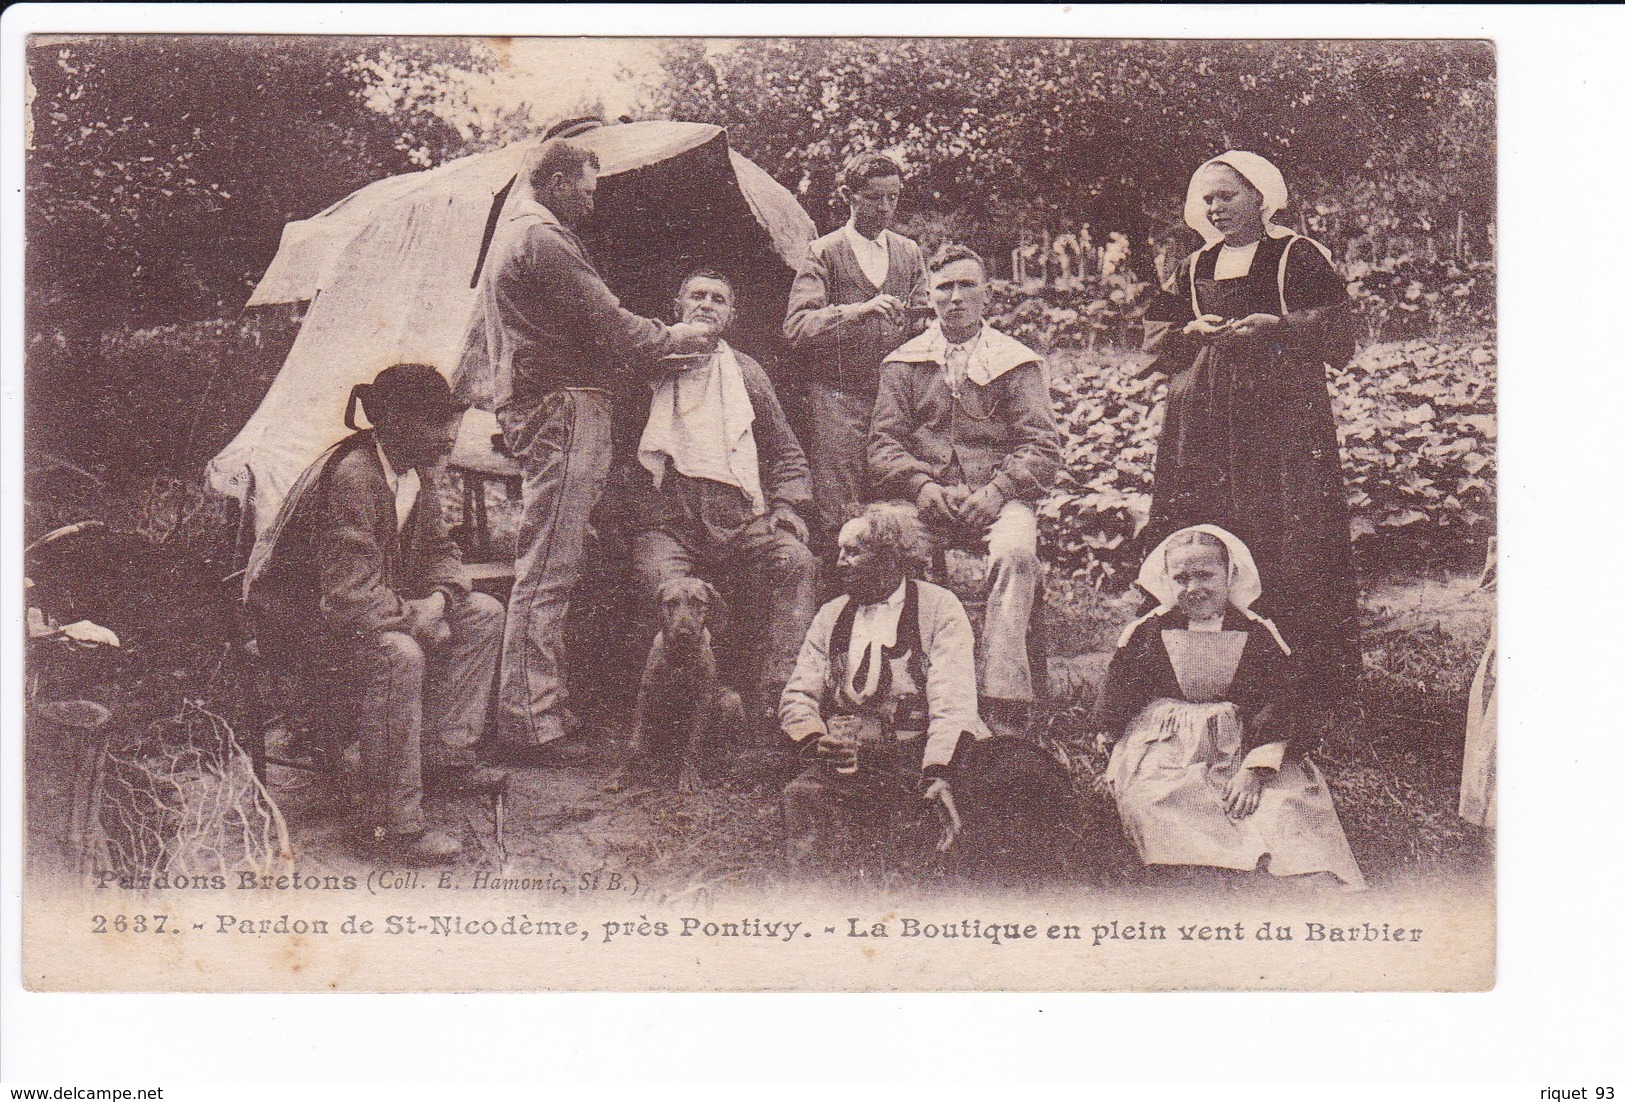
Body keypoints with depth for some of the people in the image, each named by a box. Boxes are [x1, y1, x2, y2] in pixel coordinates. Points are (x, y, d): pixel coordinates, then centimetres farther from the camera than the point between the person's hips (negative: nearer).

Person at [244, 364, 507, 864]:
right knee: (397, 654, -36)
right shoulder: (352, 477, -30)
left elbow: (439, 551, 12)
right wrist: (414, 614, -21)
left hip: (374, 603, 10)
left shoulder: (418, 470, -1)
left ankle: (444, 757, 7)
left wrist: (440, 597, -9)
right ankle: (395, 821, -28)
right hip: (298, 617, -10)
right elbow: (352, 597, -35)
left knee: (482, 613, 4)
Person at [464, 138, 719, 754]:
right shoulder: (544, 239, -11)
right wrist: (677, 337, 2)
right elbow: (610, 326, -13)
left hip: (528, 406, 11)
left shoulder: (511, 234, 24)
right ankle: (530, 719, -10)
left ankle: (536, 705, 15)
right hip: (562, 407, -11)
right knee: (547, 569, -11)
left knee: (546, 567, 12)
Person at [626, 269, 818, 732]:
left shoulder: (745, 372, 21)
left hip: (738, 516, 2)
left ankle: (778, 699, -30)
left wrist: (784, 506, 7)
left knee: (793, 559, -27)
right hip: (665, 518, -2)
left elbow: (786, 451, 24)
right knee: (669, 597, -32)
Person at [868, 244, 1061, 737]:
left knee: (1016, 551, -35)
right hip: (926, 499, 1)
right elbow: (883, 444, 9)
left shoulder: (1017, 363, 14)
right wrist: (923, 486, -11)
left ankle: (1004, 705, -39)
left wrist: (996, 492, -13)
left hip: (998, 500, -1)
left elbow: (1042, 447, 5)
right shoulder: (903, 364, 18)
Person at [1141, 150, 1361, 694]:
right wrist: (1194, 331, -2)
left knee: (1284, 537, -9)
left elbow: (1336, 328, -5)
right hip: (1204, 418, 5)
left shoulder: (1298, 256, 2)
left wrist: (1273, 327, -17)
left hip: (1282, 409, -5)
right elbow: (1156, 335, 18)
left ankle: (1310, 669, -4)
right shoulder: (1193, 269, 19)